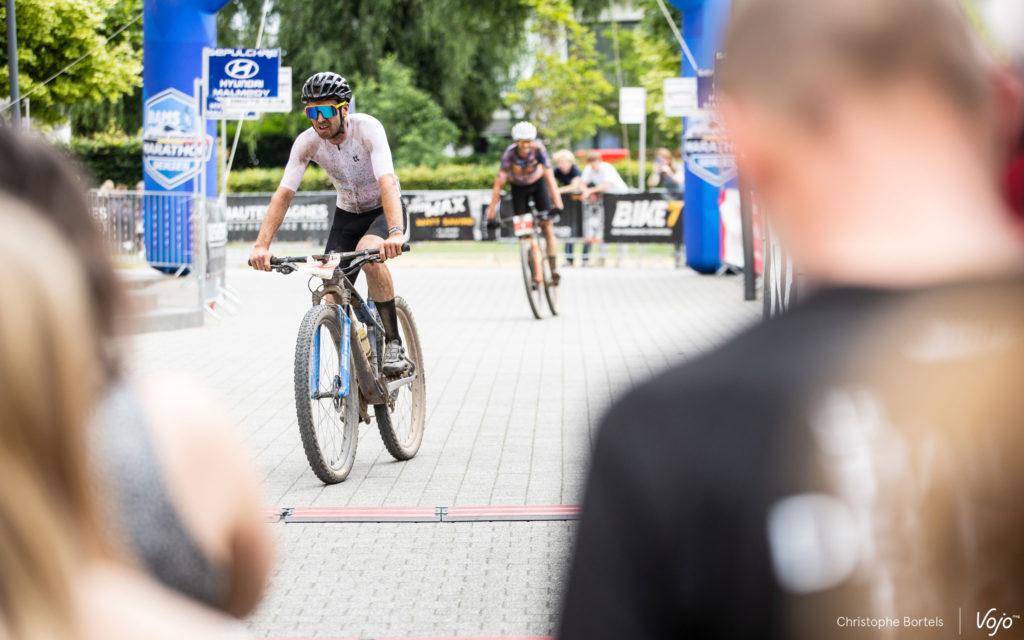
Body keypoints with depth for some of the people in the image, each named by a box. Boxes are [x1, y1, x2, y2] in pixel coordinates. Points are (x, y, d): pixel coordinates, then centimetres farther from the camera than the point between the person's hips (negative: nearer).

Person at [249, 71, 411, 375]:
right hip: (347, 213, 4)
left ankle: (394, 343, -23)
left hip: (383, 211, -4)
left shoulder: (368, 128, -28)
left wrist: (396, 233, -58)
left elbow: (388, 182, -42)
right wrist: (262, 245, -35)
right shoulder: (307, 142, -17)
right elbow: (283, 194, -21)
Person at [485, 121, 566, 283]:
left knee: (547, 225, -13)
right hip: (519, 188, 0)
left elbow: (550, 177, -33)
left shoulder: (538, 149, -31)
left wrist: (558, 205, -43)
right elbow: (498, 185, -32)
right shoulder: (509, 154, -32)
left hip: (538, 184, 0)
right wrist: (491, 215, -35)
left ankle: (554, 269, -14)